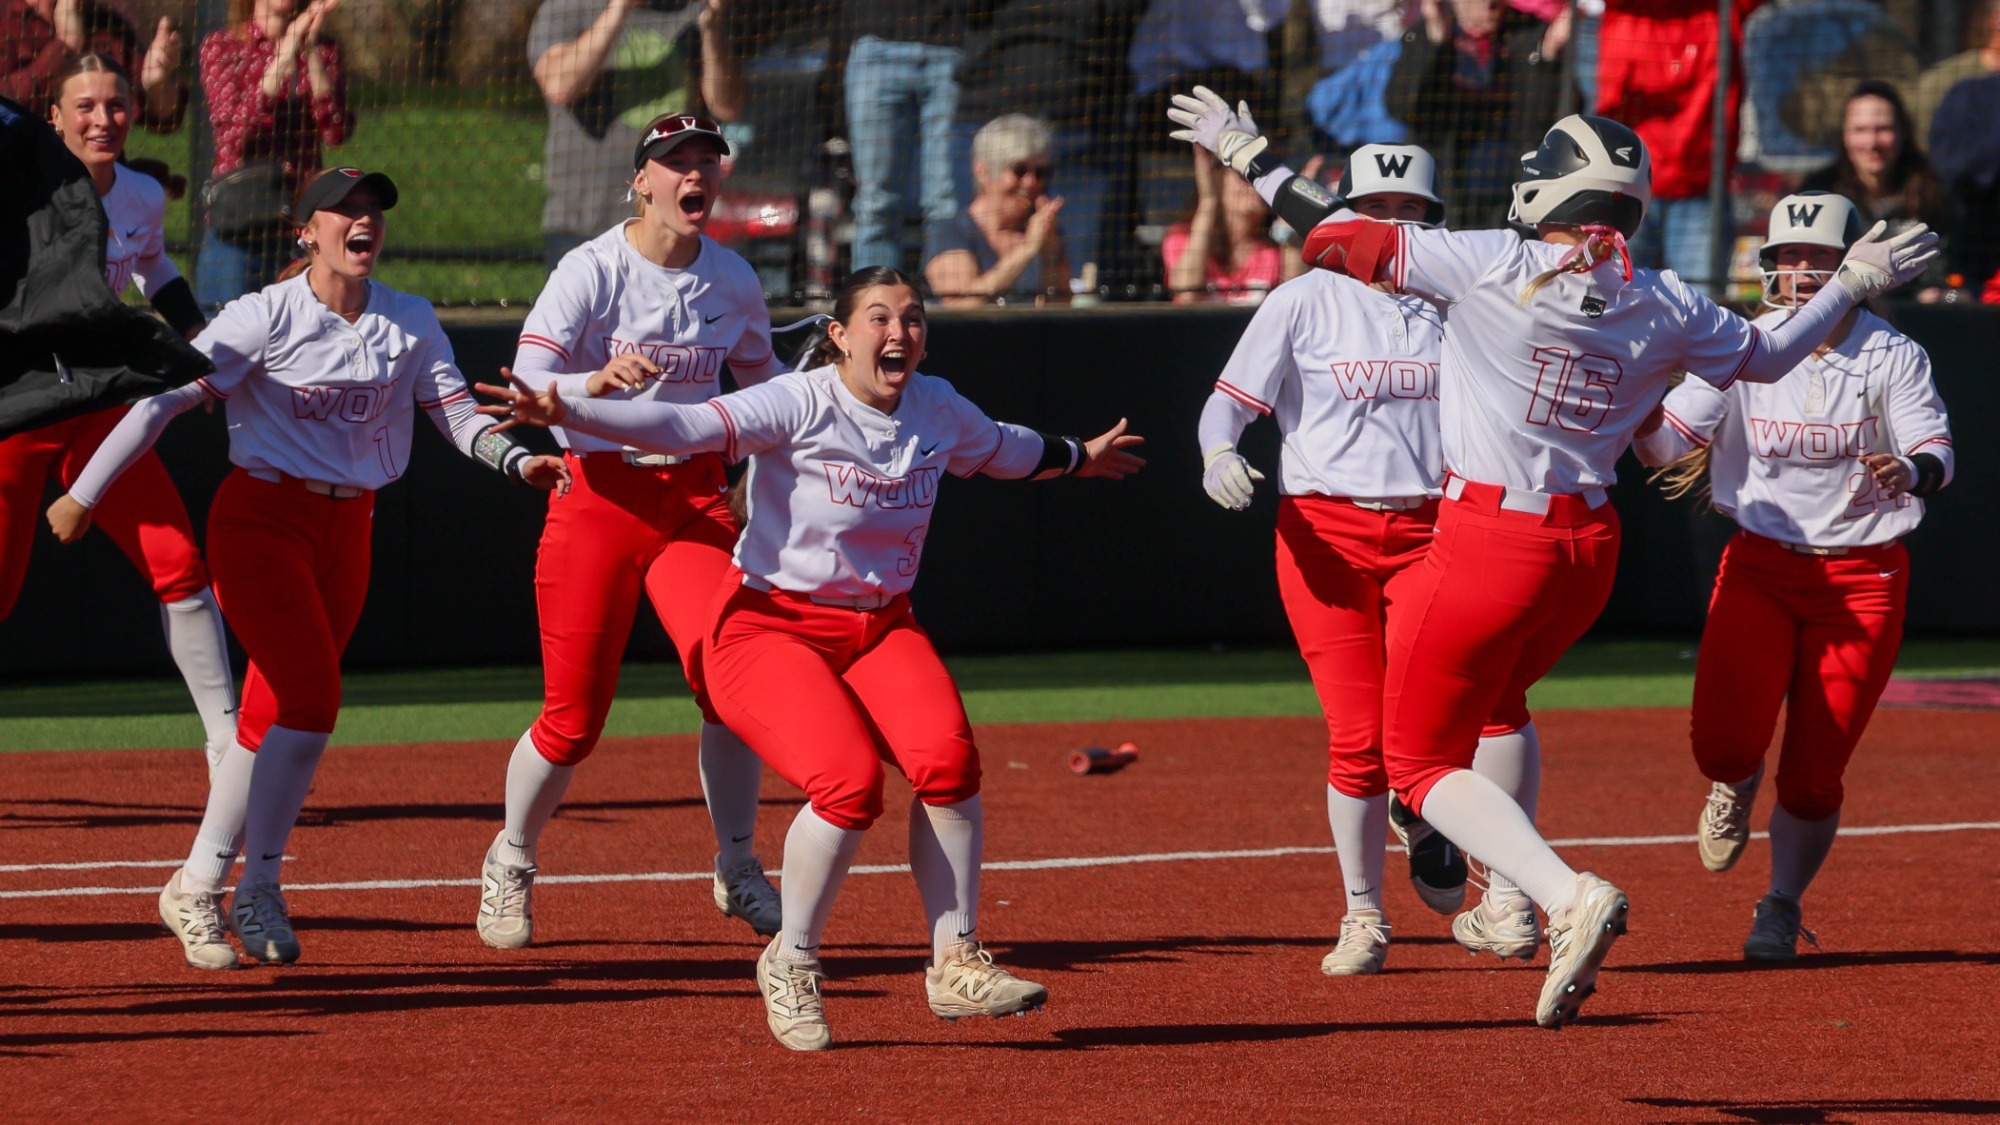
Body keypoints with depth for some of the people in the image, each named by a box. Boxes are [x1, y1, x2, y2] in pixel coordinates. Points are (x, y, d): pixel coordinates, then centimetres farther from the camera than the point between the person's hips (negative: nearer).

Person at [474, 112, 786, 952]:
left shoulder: (732, 281, 5)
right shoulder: (592, 272, -10)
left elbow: (759, 375, 23)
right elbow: (527, 386, -18)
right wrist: (600, 380, -36)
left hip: (695, 496, 3)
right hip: (598, 496, -3)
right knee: (573, 717, -2)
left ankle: (737, 867, 0)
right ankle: (511, 862, 26)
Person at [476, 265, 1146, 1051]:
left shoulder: (938, 410, 4)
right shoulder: (800, 406, -17)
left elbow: (1001, 451, 27)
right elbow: (683, 427, -30)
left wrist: (1076, 456, 46)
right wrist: (566, 412, -46)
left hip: (880, 630, 5)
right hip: (770, 627, -5)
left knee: (947, 757, -24)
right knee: (850, 782, -28)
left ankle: (956, 965, -11)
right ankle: (790, 965, -3)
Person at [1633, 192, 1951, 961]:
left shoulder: (1891, 356, -5)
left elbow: (1936, 451, -16)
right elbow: (1665, 446, -8)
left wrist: (1912, 471, -40)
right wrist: (1647, 414, -32)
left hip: (1862, 577, -1)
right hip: (1760, 568, 1)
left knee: (1813, 774, -2)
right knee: (1723, 743, -18)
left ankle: (1782, 907, 23)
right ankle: (1735, 787, 21)